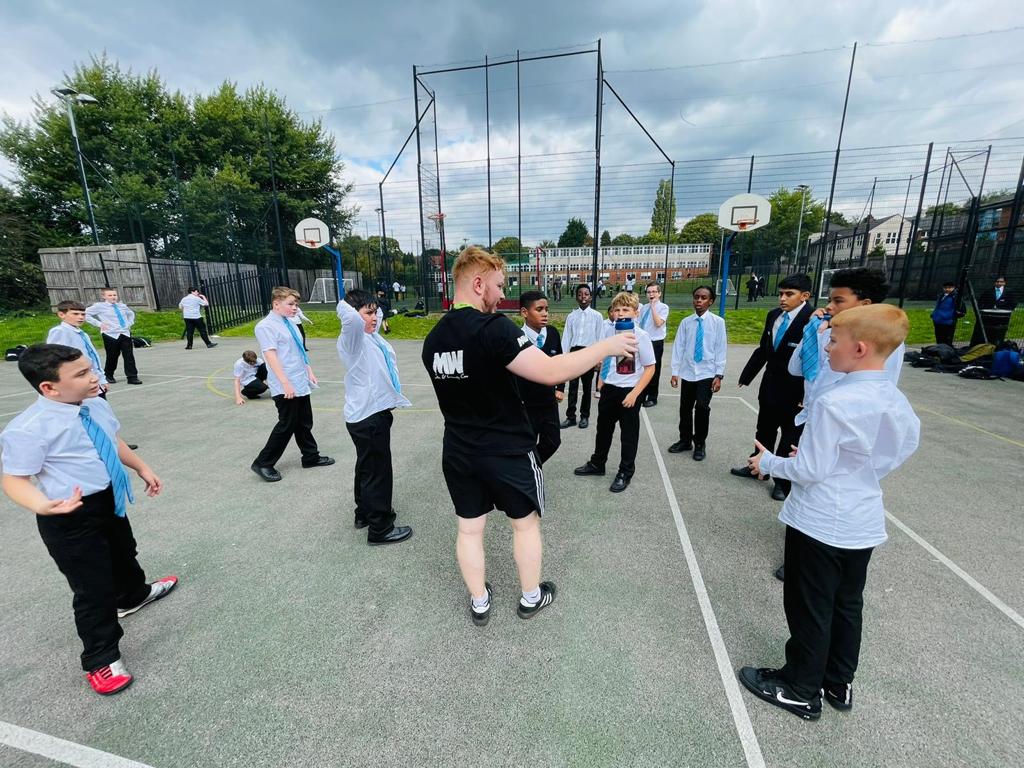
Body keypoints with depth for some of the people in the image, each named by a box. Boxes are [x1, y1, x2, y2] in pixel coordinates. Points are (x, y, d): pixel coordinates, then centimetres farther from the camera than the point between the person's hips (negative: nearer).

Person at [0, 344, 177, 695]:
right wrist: (42, 506, -41)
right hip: (71, 516, -7)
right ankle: (100, 660, 25)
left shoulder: (96, 405, -5)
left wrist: (143, 469, 18)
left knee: (123, 553, 31)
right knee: (94, 589, 3)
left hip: (111, 499, 8)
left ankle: (133, 595, 62)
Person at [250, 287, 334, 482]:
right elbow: (271, 356, -19)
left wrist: (309, 371, 19)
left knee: (304, 423, 17)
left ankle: (311, 457, 31)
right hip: (285, 387, -8)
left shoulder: (289, 323, 11)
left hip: (300, 383, 8)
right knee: (287, 425, -1)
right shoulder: (266, 326, -12)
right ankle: (263, 463, 15)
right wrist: (285, 383, -23)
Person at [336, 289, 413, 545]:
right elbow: (351, 318, -38)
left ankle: (364, 513, 43)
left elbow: (374, 317, 32)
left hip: (371, 412, 10)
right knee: (378, 472, 2)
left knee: (367, 467, 24)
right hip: (368, 418, -10)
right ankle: (380, 528, 16)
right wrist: (347, 305, -19)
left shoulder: (371, 335, 10)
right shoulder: (352, 339, -16)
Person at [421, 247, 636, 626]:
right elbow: (550, 372, -29)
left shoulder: (432, 339, 2)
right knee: (526, 523, 17)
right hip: (508, 451, -6)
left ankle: (479, 603, 37)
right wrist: (608, 346, -19)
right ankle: (531, 598, 37)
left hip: (458, 452, 6)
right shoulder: (492, 328, -23)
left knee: (469, 528, 19)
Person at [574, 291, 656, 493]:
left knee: (629, 434, 10)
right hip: (609, 388, 5)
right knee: (603, 428, 20)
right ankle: (597, 464, 39)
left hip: (629, 391, -5)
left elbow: (650, 368, -13)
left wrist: (635, 393, -18)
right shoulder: (608, 329, -3)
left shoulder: (641, 336, -16)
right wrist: (601, 379, 12)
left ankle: (625, 473, 28)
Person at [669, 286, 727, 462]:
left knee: (702, 408, -10)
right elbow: (678, 347, 2)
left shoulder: (718, 322, -4)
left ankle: (700, 444, 11)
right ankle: (685, 440, 29)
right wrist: (675, 372, -2)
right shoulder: (686, 322, 1)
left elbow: (721, 350, -3)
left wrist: (719, 375, -7)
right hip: (687, 373, 3)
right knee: (685, 408, 11)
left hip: (707, 374, -2)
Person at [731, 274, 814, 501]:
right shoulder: (773, 316, 2)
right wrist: (747, 376, 10)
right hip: (770, 386, 6)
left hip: (795, 392, -6)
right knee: (764, 431, 21)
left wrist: (807, 395, -21)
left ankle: (784, 481, 27)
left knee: (791, 438, 11)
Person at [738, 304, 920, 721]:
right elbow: (900, 453, 12)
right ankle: (839, 683, 41)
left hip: (820, 524, -7)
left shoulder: (834, 402, -26)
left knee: (810, 608, 10)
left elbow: (809, 471, -21)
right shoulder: (897, 402, -2)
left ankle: (801, 690, 29)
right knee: (847, 604, 22)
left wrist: (768, 462, -6)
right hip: (864, 523, 8)